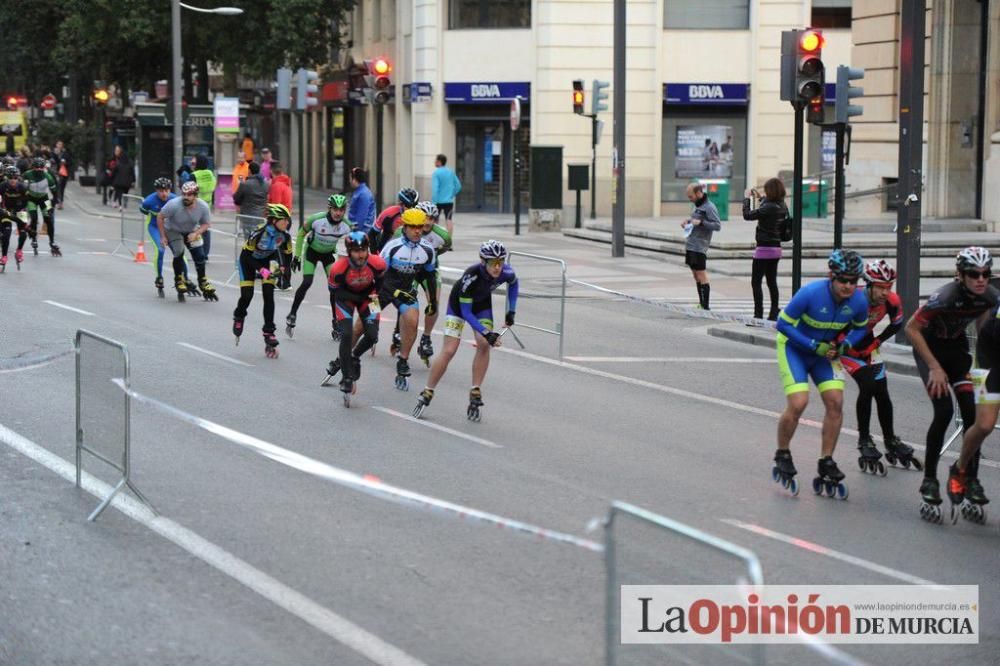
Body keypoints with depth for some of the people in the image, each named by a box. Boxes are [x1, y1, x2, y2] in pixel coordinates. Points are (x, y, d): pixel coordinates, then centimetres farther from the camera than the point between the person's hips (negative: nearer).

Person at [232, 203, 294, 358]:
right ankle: (238, 317, 26)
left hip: (267, 260, 3)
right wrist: (261, 270, -37)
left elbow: (287, 255, -4)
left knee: (269, 295, -10)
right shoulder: (260, 232, -35)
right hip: (248, 260, -3)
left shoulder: (285, 236, -20)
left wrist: (285, 270, -19)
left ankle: (268, 333, -6)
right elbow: (247, 254, -28)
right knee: (247, 295, -9)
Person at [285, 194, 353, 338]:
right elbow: (301, 234, -13)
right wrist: (297, 256, -11)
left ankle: (336, 322, 3)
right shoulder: (316, 219, -31)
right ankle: (292, 315, -1)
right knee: (307, 283, -17)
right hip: (312, 251, -2)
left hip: (329, 253, 2)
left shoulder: (347, 226, -25)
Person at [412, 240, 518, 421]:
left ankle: (475, 393, -9)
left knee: (484, 345, -18)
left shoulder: (506, 273, -28)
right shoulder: (471, 277, -40)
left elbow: (513, 284, 1)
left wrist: (511, 311, -1)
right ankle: (426, 394, 1)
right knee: (449, 351, -11)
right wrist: (487, 333, -37)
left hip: (482, 302, 4)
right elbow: (466, 313, -32)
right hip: (459, 302, -4)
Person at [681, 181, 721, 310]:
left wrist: (700, 222, -22)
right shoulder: (698, 206, 14)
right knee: (696, 275, 11)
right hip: (690, 245, 9)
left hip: (699, 246, -9)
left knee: (701, 275, -7)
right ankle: (701, 304, 16)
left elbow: (718, 225, -16)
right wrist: (688, 221, 9)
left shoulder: (709, 207, -12)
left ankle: (705, 306, -5)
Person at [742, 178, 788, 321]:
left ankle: (758, 314, -7)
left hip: (764, 249, -8)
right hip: (776, 248, 8)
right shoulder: (782, 207, 4)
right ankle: (774, 314, 17)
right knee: (772, 282, 14)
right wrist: (759, 198, 26)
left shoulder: (768, 208, -21)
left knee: (755, 282, -2)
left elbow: (747, 215, -18)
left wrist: (746, 198, -6)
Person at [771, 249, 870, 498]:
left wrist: (845, 345, -16)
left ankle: (826, 464, 3)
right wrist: (815, 346, -25)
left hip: (825, 350, 5)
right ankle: (782, 456, 5)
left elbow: (861, 328, 4)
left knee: (835, 402, -9)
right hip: (794, 347, -5)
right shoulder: (811, 293, -31)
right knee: (797, 404, -19)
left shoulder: (859, 301, -17)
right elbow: (783, 323, -21)